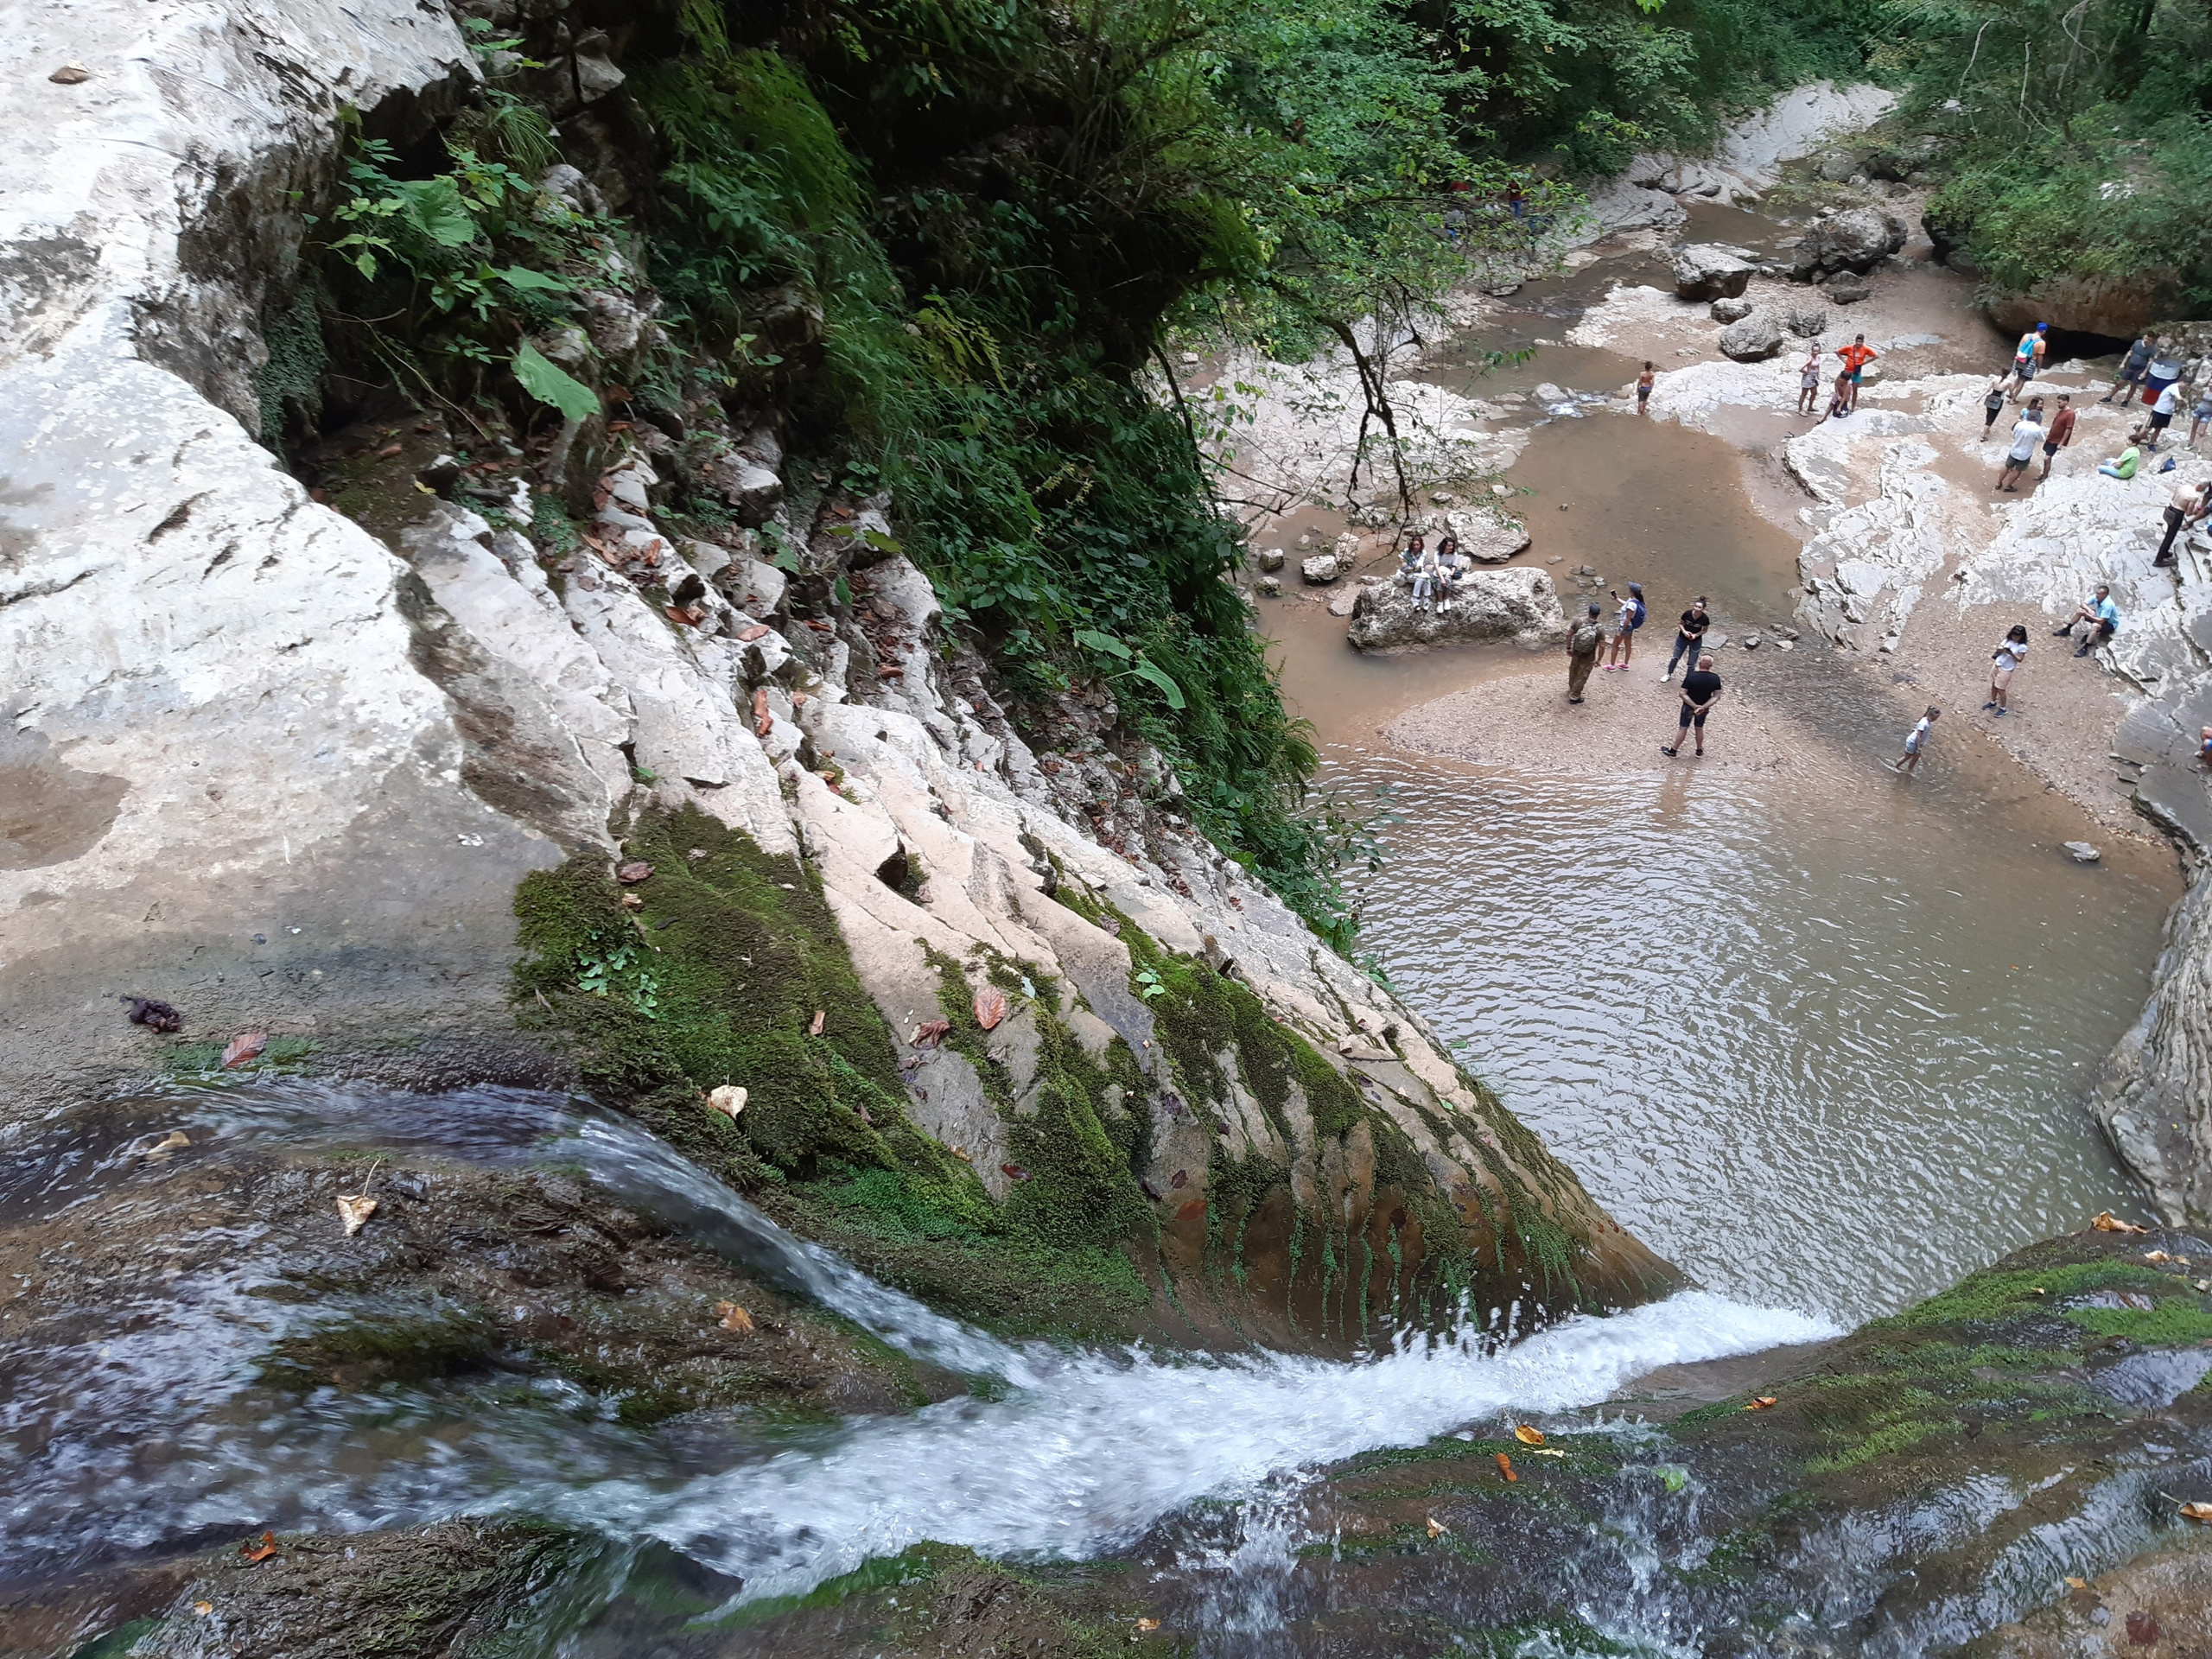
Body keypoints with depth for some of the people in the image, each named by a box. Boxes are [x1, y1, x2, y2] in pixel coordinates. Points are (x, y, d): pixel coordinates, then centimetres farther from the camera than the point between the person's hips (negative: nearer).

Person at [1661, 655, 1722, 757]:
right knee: (1700, 728, 23)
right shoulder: (1715, 678, -17)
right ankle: (1699, 750, 40)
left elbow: (1683, 694, -25)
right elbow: (1716, 697, -14)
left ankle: (1673, 751, 24)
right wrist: (1704, 707, -19)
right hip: (1704, 708, 3)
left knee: (1683, 728, 12)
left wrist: (1695, 706, -22)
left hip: (1689, 707, -3)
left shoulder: (1691, 676, -25)